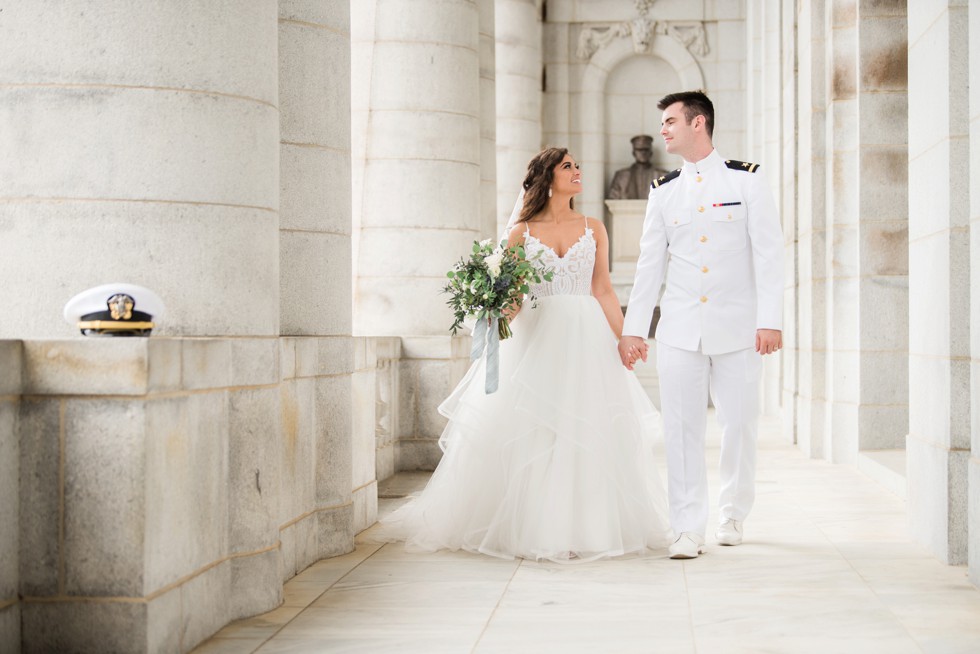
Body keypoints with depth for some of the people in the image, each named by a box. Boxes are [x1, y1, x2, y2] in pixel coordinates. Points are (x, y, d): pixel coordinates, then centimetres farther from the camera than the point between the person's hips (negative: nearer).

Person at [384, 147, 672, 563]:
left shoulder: (593, 229, 11)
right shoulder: (523, 231, 6)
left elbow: (603, 291, 9)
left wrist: (624, 341, 4)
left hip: (585, 341, 1)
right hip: (535, 338, -1)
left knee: (587, 434, -1)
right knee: (529, 436, -4)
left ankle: (584, 528, 7)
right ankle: (531, 528, 3)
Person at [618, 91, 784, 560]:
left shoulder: (746, 179, 1)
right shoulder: (663, 190, 10)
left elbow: (767, 253, -3)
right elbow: (650, 263, 12)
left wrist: (770, 320, -11)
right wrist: (633, 328, 8)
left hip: (736, 326, -2)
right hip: (680, 327, 2)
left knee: (739, 423, 4)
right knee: (681, 426, -3)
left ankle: (733, 513, 25)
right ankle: (689, 527, 2)